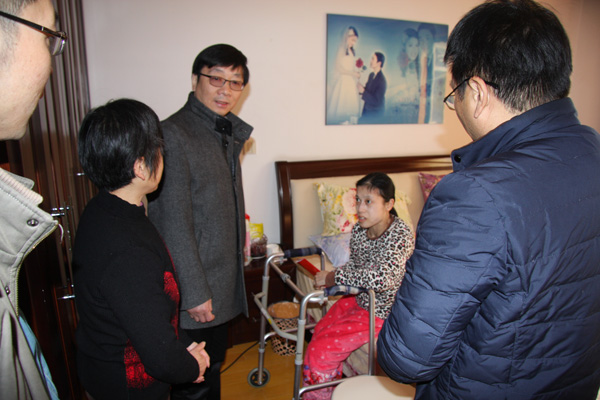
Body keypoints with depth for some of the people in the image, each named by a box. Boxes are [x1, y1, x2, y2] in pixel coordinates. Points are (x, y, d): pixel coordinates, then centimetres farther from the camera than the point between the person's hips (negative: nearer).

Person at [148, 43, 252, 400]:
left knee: (214, 364, 25)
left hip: (225, 280, 8)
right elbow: (174, 224, -22)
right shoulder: (174, 134, -20)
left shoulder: (228, 133, 9)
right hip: (194, 284, -8)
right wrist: (195, 293, -20)